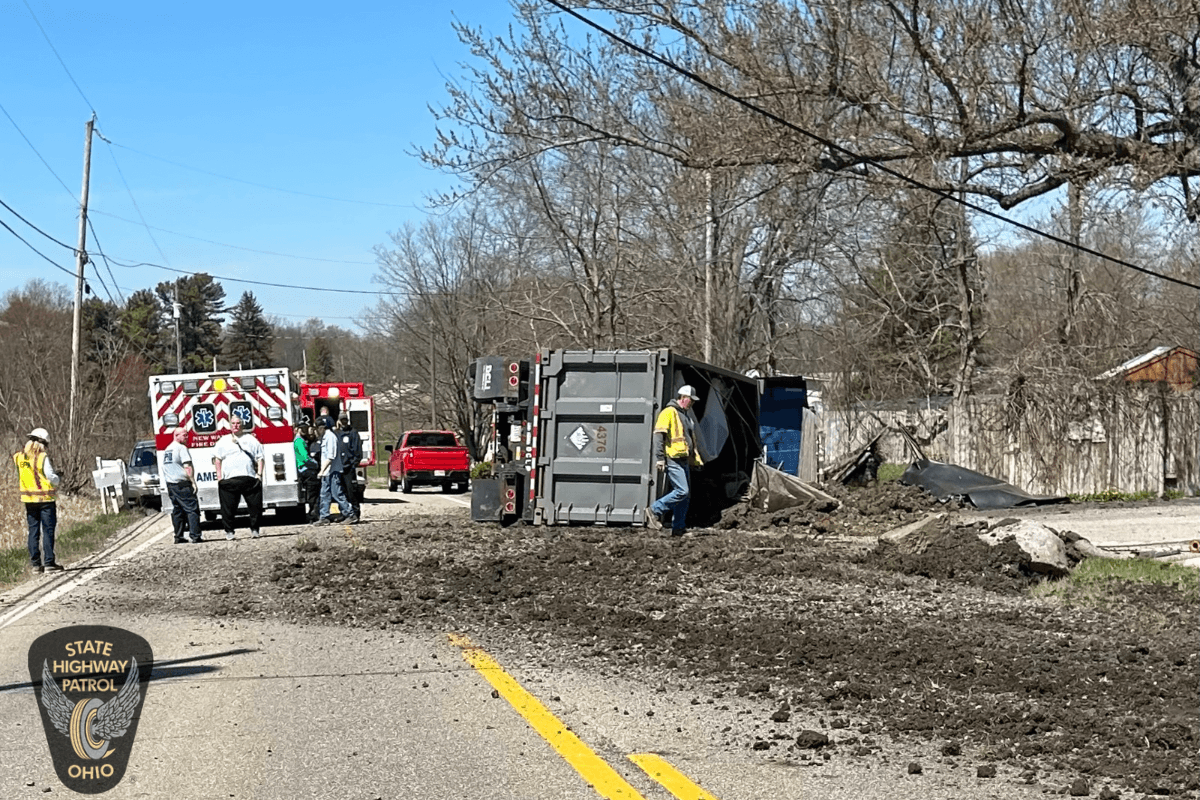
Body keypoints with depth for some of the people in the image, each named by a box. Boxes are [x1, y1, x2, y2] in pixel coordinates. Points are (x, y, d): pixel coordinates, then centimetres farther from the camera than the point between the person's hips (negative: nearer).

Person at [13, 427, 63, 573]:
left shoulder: (19, 457, 2)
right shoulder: (43, 457, -14)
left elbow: (20, 475, 11)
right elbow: (53, 479, -13)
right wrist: (56, 477, 7)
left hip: (28, 499, 5)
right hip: (46, 499, -5)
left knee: (33, 531, 10)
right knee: (48, 531, 1)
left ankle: (35, 563, 10)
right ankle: (49, 562, 0)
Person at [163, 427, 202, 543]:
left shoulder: (167, 449, 19)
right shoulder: (181, 448, -9)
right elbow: (187, 466, -17)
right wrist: (193, 482, -17)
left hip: (170, 484, 9)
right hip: (182, 484, -9)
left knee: (176, 511, 12)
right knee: (192, 509, -7)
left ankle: (178, 537, 13)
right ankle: (195, 536, -12)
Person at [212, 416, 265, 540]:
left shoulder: (251, 439, 15)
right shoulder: (224, 441, 14)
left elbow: (260, 457, 12)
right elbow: (217, 458, 10)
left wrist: (259, 473, 2)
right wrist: (219, 475, 0)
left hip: (250, 478, 1)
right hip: (229, 479, -1)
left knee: (255, 505, -1)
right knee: (228, 507, -1)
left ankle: (254, 529, 10)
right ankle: (229, 531, 7)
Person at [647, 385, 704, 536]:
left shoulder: (686, 415, 22)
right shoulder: (669, 412, -7)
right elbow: (659, 436, -14)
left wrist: (696, 458, 28)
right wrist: (660, 458, -19)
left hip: (683, 460, 10)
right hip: (673, 459, -10)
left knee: (686, 495, 6)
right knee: (681, 491, -17)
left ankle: (678, 528, 10)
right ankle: (654, 511, -6)